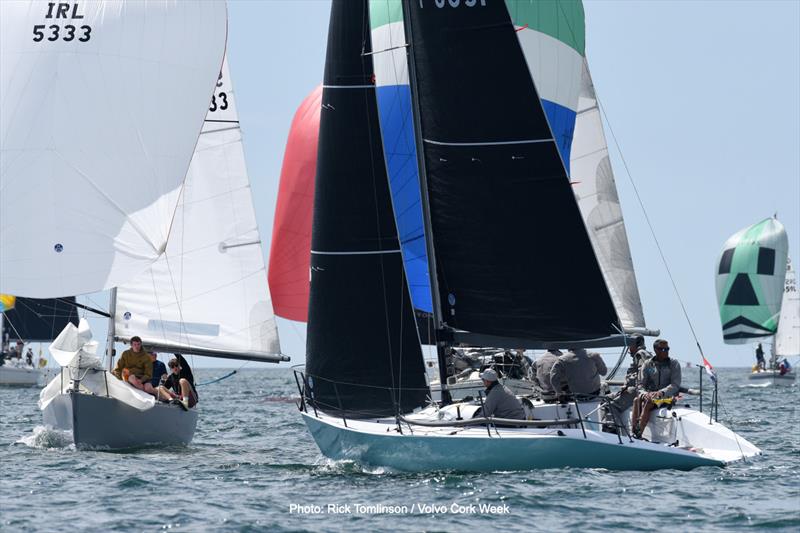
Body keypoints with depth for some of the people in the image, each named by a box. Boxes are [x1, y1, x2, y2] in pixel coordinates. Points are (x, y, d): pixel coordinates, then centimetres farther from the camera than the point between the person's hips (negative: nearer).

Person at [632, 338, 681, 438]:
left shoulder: (674, 364, 4)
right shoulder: (648, 365, 11)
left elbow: (675, 385, -6)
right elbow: (641, 384, 8)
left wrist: (661, 392, -23)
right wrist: (644, 393, -17)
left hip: (667, 396, -3)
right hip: (650, 394, 3)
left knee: (648, 403, -33)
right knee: (637, 400, -31)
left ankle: (639, 434, -42)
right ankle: (634, 432, -40)